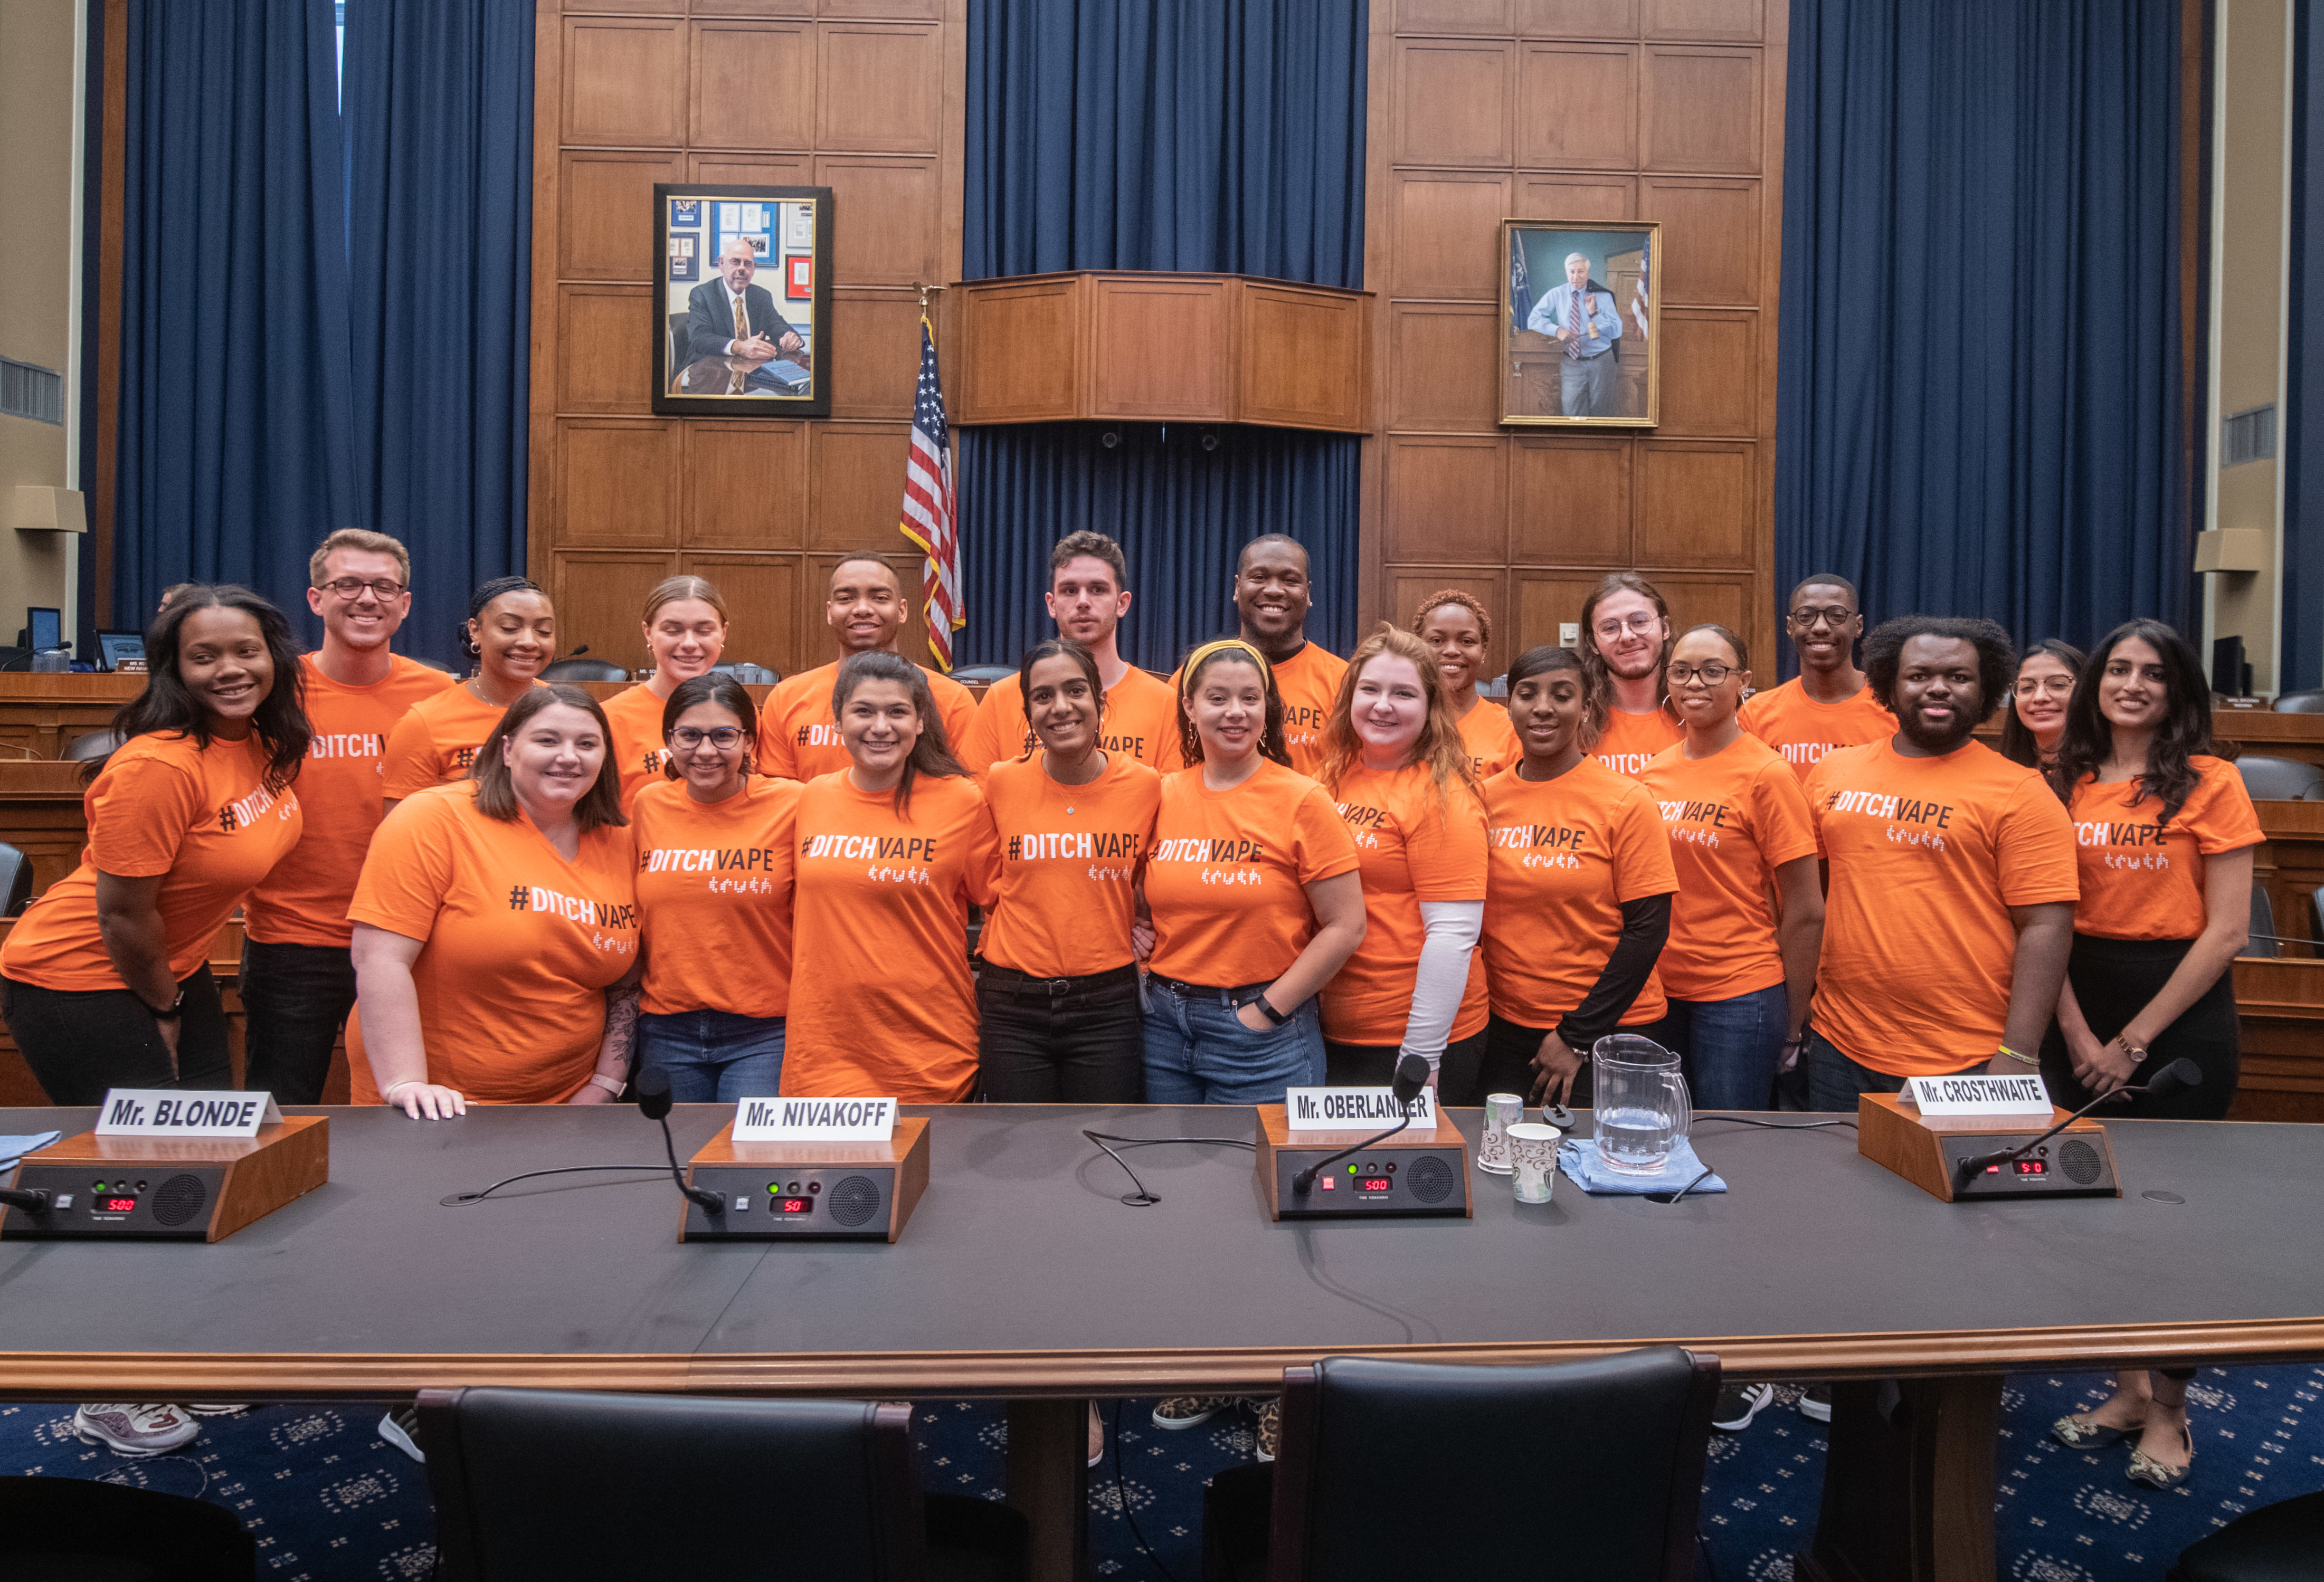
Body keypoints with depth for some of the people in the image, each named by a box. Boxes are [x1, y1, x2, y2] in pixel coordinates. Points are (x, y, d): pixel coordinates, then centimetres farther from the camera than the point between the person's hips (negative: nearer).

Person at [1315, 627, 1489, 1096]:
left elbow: (1453, 934, -17)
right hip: (1332, 1035, 6)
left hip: (1413, 1041, -6)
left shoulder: (1442, 797, -12)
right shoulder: (1338, 776, 7)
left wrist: (1421, 1059, -18)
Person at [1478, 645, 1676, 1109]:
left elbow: (1648, 928, -9)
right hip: (1506, 1031, 3)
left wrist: (1578, 1036, -11)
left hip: (1606, 1033, -3)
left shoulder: (1627, 803, -8)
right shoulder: (1486, 797, 2)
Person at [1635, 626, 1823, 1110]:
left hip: (1740, 998, -5)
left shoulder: (1767, 774, -10)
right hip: (1660, 992, 5)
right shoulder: (1655, 771, 6)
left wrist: (1793, 1026, -5)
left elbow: (1805, 912, -9)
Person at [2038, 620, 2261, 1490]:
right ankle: (2126, 1388, 26)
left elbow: (2226, 933, -9)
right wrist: (2077, 1035, -8)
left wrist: (2135, 1040, -10)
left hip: (2181, 1008, -3)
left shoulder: (2212, 783, -5)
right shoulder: (2064, 785, 4)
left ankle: (2169, 1411, 20)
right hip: (2079, 1011, 4)